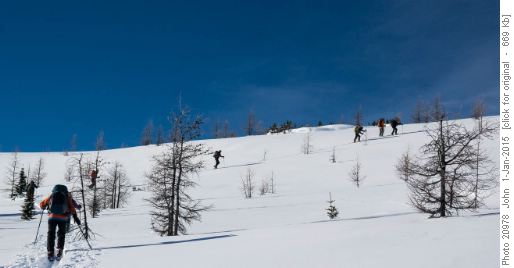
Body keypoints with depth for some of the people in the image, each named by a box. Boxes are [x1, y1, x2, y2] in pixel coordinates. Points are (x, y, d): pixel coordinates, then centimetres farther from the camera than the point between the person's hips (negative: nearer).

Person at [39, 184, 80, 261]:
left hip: (52, 217, 0)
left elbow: (42, 204, 23)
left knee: (51, 234, 9)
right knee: (61, 234, 16)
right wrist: (75, 217, 0)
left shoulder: (52, 196, 18)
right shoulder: (67, 197, 15)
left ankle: (50, 253, 0)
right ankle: (59, 251, 5)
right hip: (63, 218, 0)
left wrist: (44, 207, 45)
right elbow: (72, 207, 3)